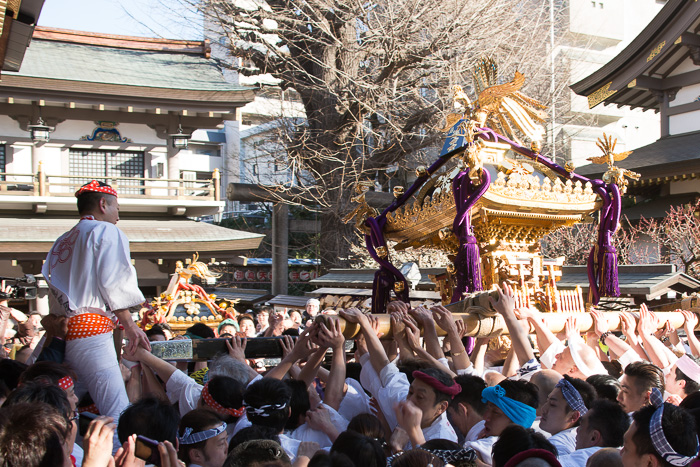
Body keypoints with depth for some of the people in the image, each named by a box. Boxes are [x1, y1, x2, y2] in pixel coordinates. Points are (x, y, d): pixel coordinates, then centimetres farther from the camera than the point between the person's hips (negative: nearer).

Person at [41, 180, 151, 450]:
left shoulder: (62, 242, 25)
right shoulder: (106, 232, 2)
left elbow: (56, 290, 22)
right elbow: (115, 284, -7)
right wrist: (130, 326, -5)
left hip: (60, 332, 9)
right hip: (91, 329, -9)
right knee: (117, 413, -15)